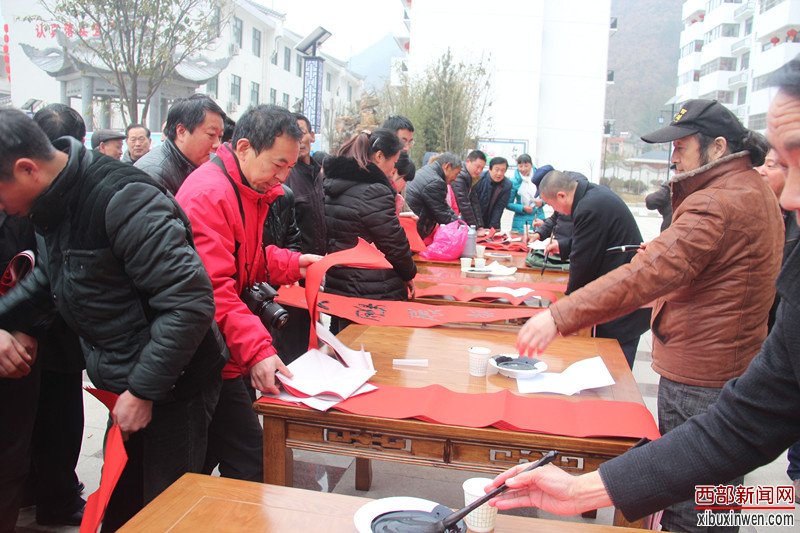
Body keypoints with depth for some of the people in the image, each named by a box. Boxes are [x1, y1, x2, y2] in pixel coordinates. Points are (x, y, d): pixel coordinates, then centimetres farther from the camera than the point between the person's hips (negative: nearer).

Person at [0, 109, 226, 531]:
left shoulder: (122, 200, -25)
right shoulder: (55, 203, 4)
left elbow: (190, 302, -28)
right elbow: (46, 281, 21)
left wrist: (143, 391, -22)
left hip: (171, 392, -8)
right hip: (126, 387, 9)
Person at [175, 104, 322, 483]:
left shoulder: (252, 191, 13)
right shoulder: (209, 194, -19)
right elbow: (214, 289, -26)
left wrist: (292, 264, 9)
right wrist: (256, 350, -32)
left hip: (221, 355, 10)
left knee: (202, 459, 20)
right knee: (250, 464, -6)